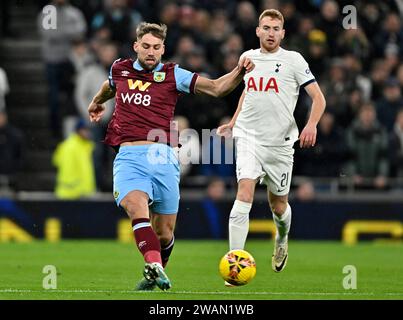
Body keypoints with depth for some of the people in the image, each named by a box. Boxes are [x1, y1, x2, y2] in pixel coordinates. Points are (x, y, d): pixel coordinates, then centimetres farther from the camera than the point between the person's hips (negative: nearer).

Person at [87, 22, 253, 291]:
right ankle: (155, 267, -44)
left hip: (162, 156, 0)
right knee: (136, 206, -29)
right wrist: (97, 102, 58)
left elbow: (216, 88, 1)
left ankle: (155, 272, 32)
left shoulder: (172, 75, 6)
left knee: (164, 233, 3)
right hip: (129, 156, 0)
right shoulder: (120, 69, 15)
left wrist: (240, 71, -15)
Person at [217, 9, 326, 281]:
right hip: (248, 137, 1)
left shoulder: (293, 60, -2)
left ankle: (282, 241, 46)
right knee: (244, 196, -18)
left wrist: (312, 125, -20)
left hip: (280, 143, -1)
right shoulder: (248, 57, 9)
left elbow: (318, 98, -3)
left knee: (278, 205, 11)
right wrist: (233, 122, 25)